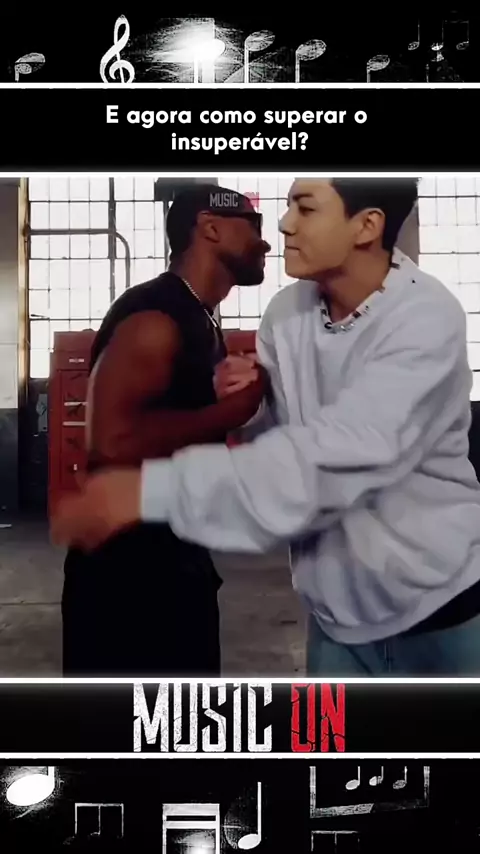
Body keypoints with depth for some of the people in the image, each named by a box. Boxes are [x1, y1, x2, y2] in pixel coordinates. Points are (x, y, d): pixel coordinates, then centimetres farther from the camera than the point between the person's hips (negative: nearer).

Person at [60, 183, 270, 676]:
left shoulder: (199, 322, 12)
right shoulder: (154, 318, -18)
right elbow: (115, 441, -32)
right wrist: (233, 409, -21)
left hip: (178, 557, 10)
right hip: (125, 566, -9)